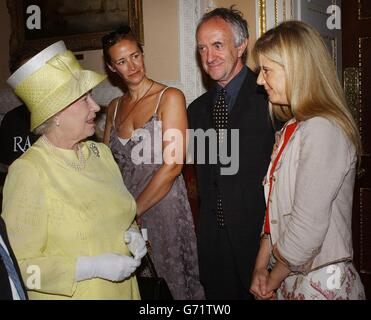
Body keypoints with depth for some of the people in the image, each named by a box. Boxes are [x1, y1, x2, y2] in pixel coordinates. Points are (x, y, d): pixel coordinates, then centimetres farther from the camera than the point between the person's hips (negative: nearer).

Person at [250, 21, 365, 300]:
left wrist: (274, 279, -9)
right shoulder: (292, 128, 8)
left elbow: (307, 229, -23)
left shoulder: (322, 130, -21)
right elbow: (275, 207, 7)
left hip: (321, 284, -8)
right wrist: (262, 267, -1)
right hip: (289, 278, 8)